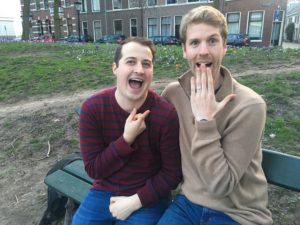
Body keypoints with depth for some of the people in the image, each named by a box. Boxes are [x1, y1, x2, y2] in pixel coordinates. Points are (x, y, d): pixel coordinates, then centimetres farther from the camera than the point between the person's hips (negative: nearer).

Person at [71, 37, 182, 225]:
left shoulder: (166, 114, -19)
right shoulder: (92, 108, -14)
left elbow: (172, 173, -10)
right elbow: (93, 169, -12)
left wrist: (135, 201, -14)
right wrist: (127, 139, -24)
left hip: (148, 199, -2)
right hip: (103, 193, 2)